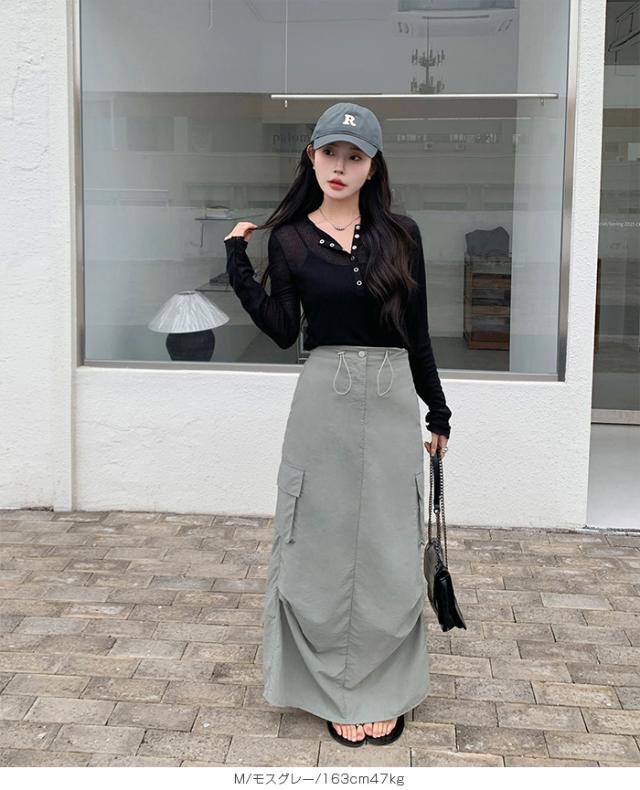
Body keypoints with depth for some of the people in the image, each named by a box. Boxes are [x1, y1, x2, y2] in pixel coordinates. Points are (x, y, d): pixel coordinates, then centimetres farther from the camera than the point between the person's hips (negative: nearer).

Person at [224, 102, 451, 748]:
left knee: (388, 554, 7)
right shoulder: (289, 238, 3)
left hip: (393, 401, 1)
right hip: (326, 398, -1)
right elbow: (283, 331, -5)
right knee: (326, 548, 5)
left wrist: (438, 412, 12)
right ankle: (337, 690, 21)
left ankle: (384, 690, 24)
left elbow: (418, 334, 9)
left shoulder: (401, 234, 5)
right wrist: (237, 263, -10)